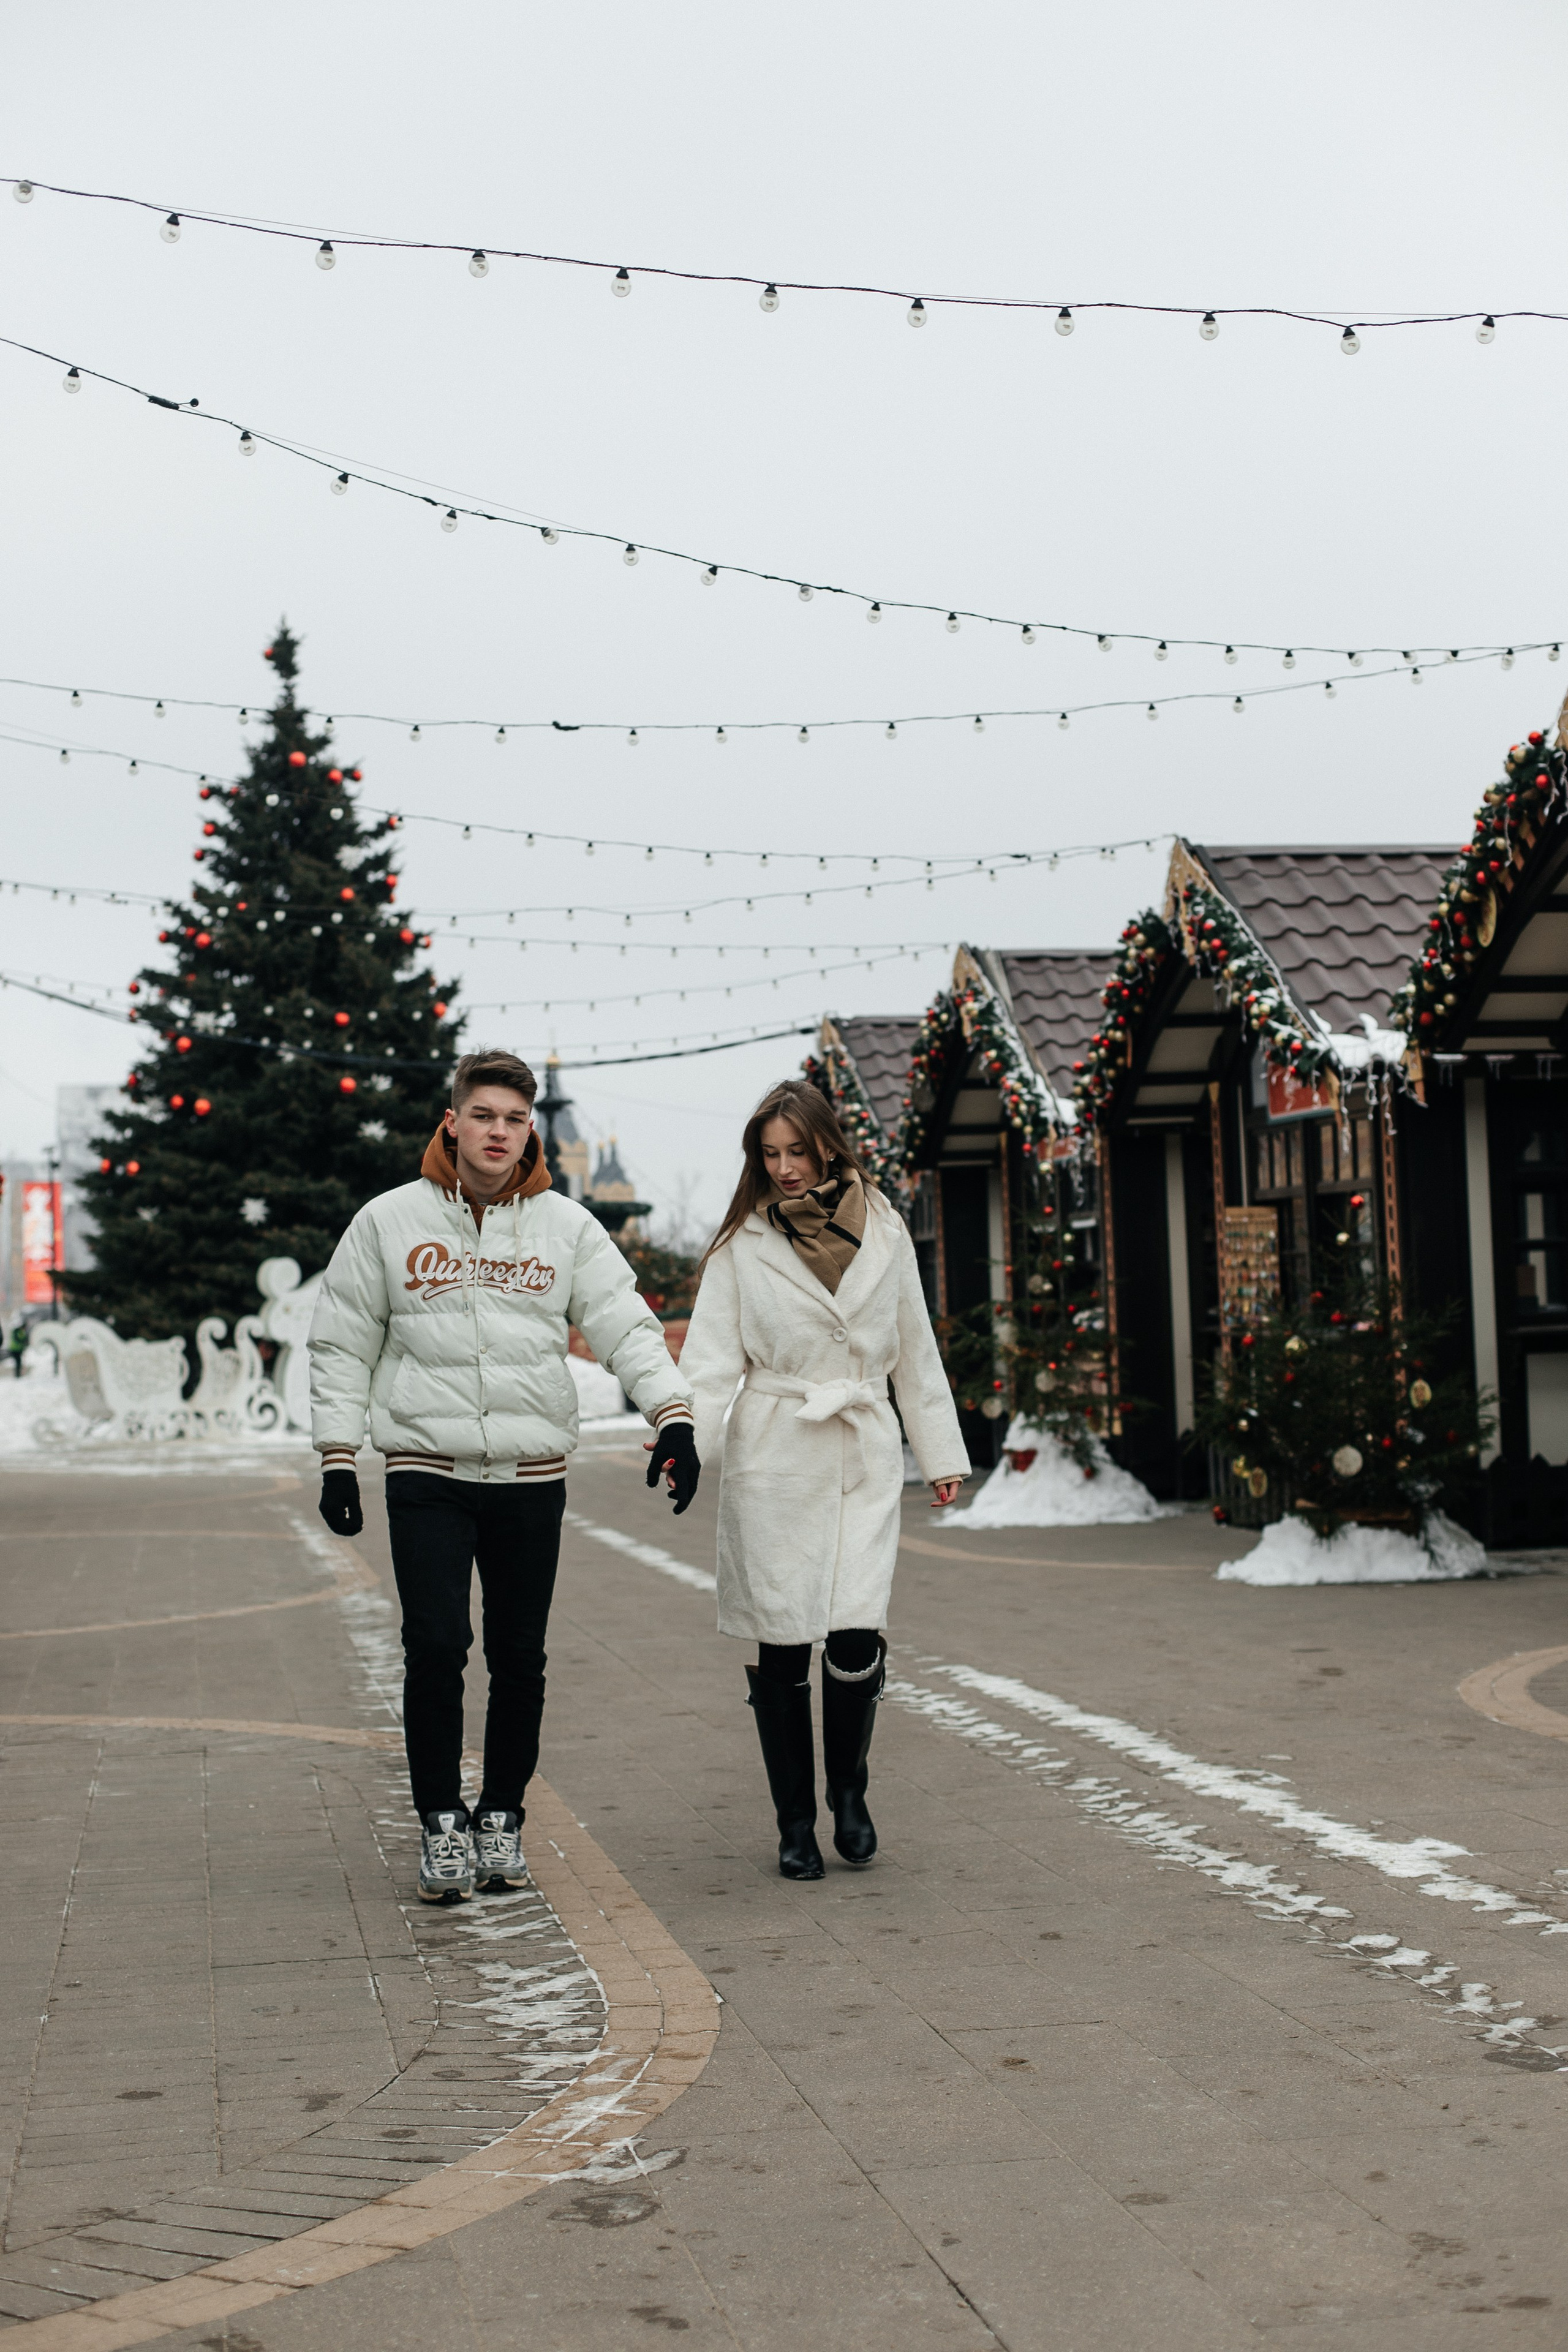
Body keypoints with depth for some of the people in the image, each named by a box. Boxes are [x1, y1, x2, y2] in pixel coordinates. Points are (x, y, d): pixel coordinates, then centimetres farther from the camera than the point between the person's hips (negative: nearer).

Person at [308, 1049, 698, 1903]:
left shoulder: (566, 1226, 6)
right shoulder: (389, 1221, 4)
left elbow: (627, 1326, -1)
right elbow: (342, 1345, 8)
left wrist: (673, 1416, -16)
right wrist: (337, 1459, 3)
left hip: (533, 1477, 2)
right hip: (426, 1473, -1)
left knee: (520, 1658, 6)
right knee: (435, 1648, -9)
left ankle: (501, 1816, 22)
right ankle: (441, 1819, 7)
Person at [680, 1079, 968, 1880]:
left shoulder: (884, 1231, 7)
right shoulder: (742, 1244, 2)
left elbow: (915, 1353, 14)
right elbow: (713, 1358, -4)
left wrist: (942, 1454, 13)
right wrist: (682, 1443, -20)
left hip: (864, 1460, 1)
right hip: (773, 1462, -1)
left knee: (857, 1640, -10)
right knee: (781, 1647, 1)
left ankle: (848, 1791, 17)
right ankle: (795, 1824, 16)